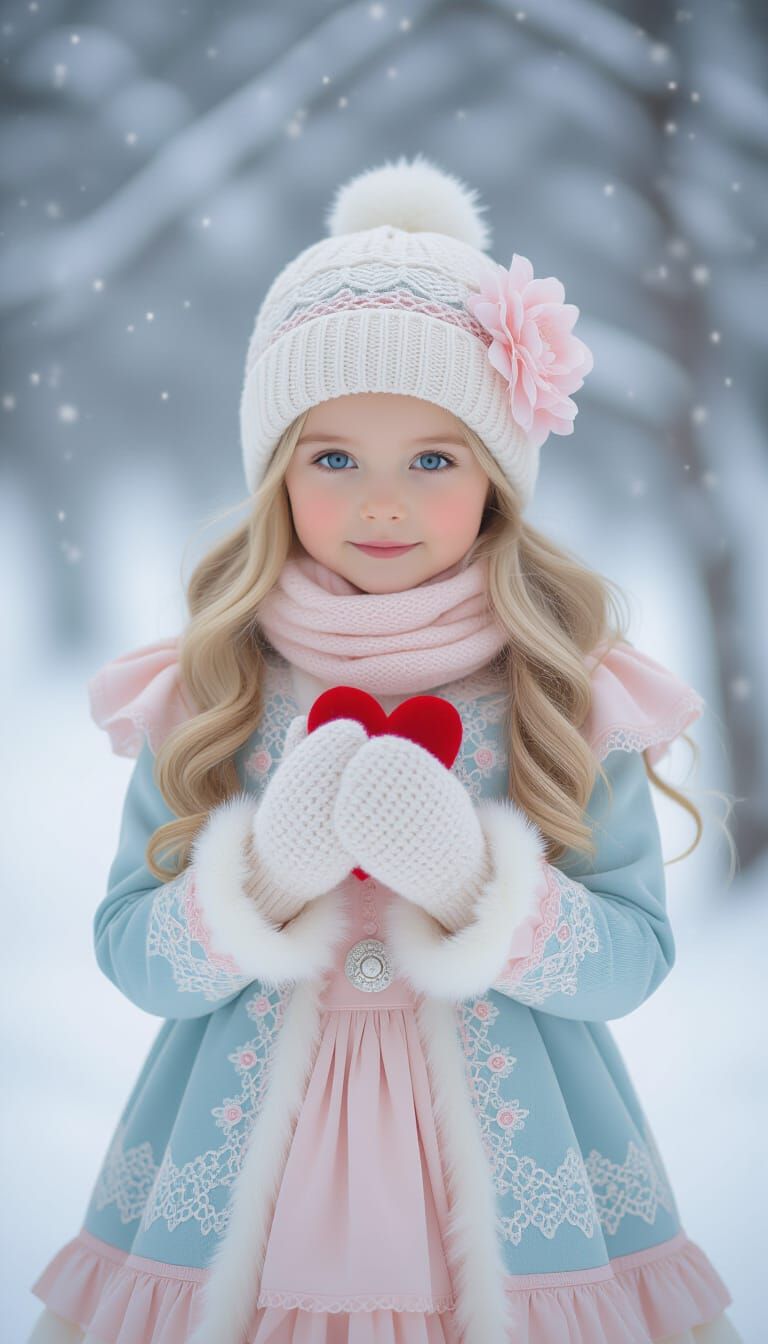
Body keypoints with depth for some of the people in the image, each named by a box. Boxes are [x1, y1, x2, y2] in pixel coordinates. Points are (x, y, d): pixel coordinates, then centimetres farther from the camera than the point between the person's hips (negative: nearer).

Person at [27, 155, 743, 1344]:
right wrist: (266, 878, -22)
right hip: (246, 1161, 1)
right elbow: (128, 956, -5)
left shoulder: (566, 690, -6)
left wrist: (472, 885, -23)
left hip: (505, 1164, 0)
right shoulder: (207, 693, -4)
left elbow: (637, 958, -8)